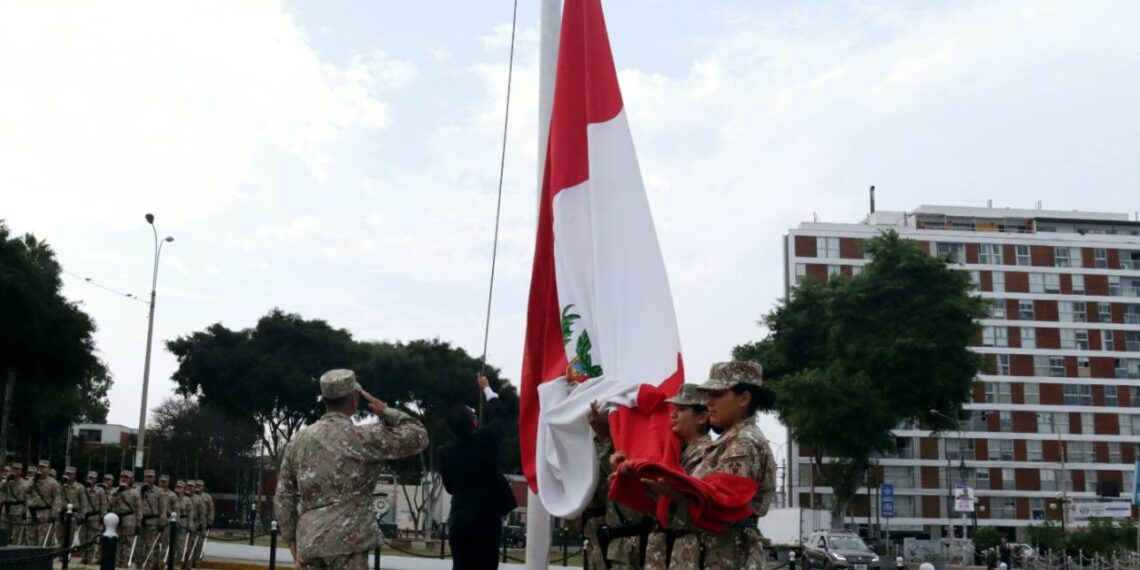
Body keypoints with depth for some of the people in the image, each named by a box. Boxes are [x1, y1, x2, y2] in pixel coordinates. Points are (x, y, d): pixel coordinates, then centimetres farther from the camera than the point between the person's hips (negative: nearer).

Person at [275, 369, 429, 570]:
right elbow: (417, 436, -1)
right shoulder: (363, 438, -8)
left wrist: (292, 539, 19)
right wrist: (386, 411, 9)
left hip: (308, 540, 6)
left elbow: (284, 498, 12)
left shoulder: (299, 440, 9)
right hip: (347, 539, -6)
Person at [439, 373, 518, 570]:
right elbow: (499, 416, 9)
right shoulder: (486, 439, -11)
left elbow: (449, 486, 10)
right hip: (487, 519, -3)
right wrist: (486, 389, 23)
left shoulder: (446, 452, -2)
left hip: (459, 520, 3)